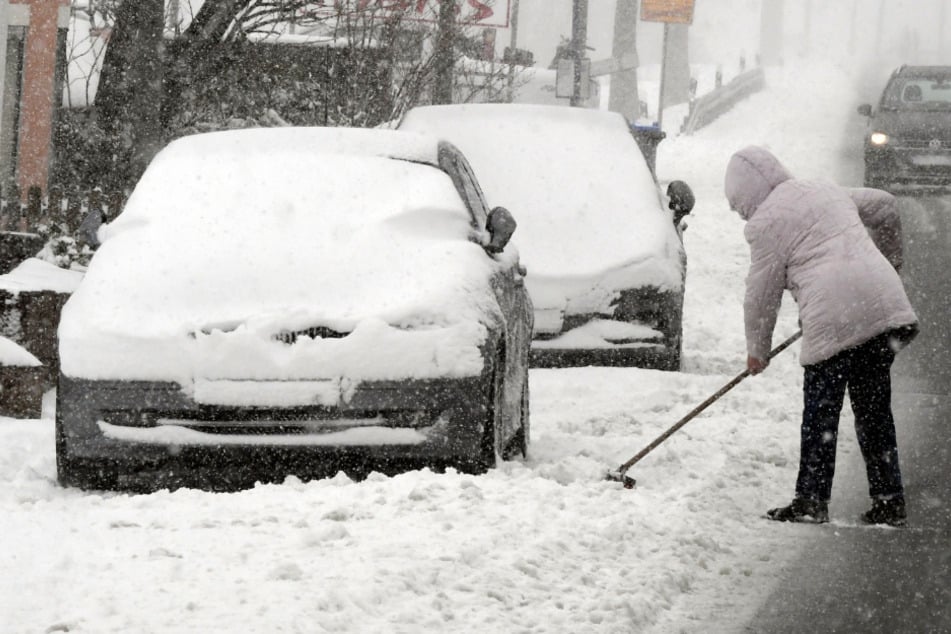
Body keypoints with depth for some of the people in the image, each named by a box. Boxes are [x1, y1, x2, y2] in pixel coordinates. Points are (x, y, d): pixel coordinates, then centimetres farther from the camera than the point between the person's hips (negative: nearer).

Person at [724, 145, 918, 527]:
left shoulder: (766, 222, 0)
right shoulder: (827, 192, 22)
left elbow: (762, 293, 3)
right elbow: (884, 205, 33)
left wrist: (757, 349, 16)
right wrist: (890, 258, 46)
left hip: (833, 321, -7)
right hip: (885, 306, 7)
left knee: (820, 415, 1)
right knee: (875, 412, 12)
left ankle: (812, 500, 1)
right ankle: (889, 503, 12)